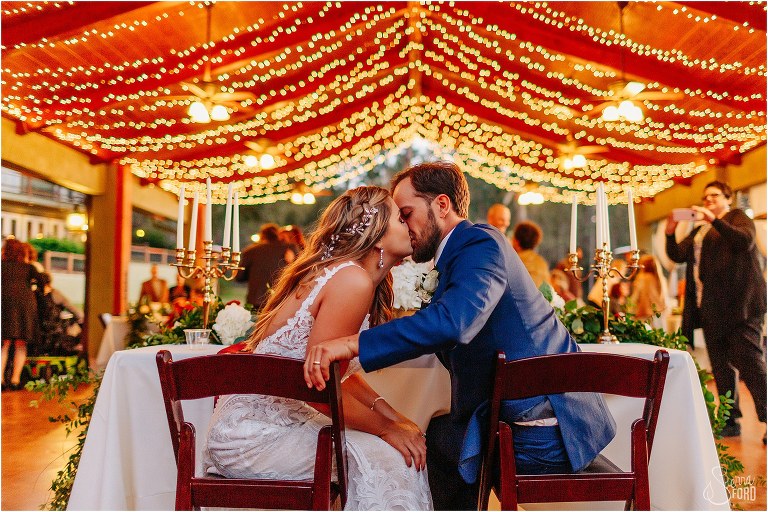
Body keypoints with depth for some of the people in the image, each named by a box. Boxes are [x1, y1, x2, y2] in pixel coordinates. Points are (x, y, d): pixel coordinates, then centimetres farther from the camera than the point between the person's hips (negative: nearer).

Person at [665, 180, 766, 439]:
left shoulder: (738, 217, 5)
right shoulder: (699, 231, 23)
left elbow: (746, 240, -16)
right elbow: (677, 255, 13)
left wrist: (715, 220, -25)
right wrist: (670, 233, -4)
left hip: (738, 304, -7)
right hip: (711, 308, 7)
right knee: (722, 366, 8)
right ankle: (731, 421, 14)